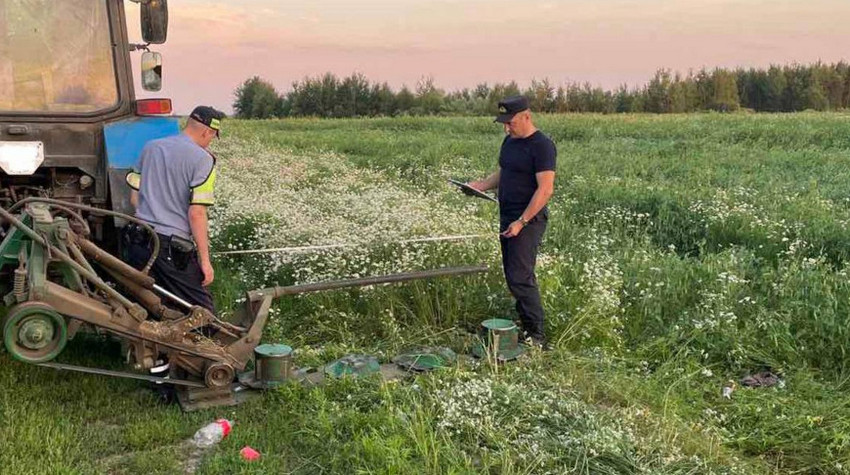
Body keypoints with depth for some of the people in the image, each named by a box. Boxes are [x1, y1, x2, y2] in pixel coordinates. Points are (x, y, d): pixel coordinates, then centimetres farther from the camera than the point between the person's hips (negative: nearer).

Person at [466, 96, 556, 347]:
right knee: (513, 276, 10)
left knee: (520, 278, -12)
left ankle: (537, 337, -4)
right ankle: (527, 327, 19)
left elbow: (545, 189, -19)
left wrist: (521, 222, -22)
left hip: (529, 220, -9)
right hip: (508, 218, 9)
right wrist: (482, 185, 6)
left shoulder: (542, 146, -13)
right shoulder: (509, 141, 14)